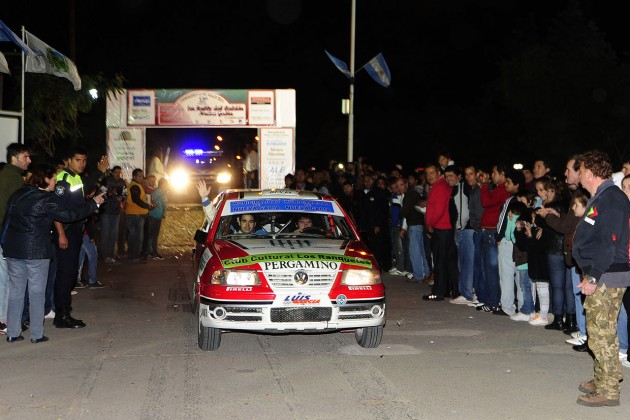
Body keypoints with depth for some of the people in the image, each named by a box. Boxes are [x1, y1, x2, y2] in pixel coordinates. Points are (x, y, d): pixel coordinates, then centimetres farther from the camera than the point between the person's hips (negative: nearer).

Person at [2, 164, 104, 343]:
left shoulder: (19, 194, 8)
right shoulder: (45, 200, -14)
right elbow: (69, 214, -13)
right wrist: (94, 203, -4)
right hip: (36, 251, -6)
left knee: (16, 291, 10)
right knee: (37, 292, 3)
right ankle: (37, 334, 6)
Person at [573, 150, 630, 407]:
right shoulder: (601, 198, 15)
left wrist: (593, 277, -23)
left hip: (607, 277, -10)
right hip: (600, 275, 10)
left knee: (601, 332, -6)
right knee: (601, 330, 16)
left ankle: (608, 390, 0)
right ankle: (603, 380, 26)